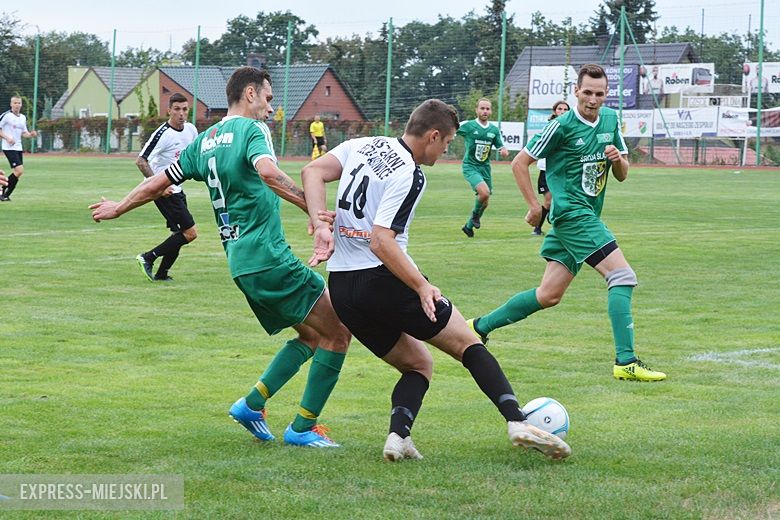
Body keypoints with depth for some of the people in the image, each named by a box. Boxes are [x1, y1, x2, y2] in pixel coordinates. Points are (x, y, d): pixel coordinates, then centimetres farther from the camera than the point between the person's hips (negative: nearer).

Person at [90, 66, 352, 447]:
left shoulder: (205, 141, 17)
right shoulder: (252, 129, -6)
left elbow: (158, 183, 23)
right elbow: (267, 171, -27)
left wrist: (118, 208, 39)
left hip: (241, 263, 9)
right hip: (269, 258, -9)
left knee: (311, 335, 18)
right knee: (337, 332, -3)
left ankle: (252, 404, 9)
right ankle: (303, 428, -3)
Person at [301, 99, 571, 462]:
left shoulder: (363, 146, 10)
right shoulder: (410, 176, -13)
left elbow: (312, 171, -1)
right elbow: (381, 242, -22)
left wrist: (321, 224, -7)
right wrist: (422, 287, -20)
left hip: (341, 288, 7)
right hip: (382, 281, -7)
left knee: (417, 364, 18)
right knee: (467, 344, 4)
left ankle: (398, 437, -8)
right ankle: (517, 422, -11)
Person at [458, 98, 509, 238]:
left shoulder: (494, 130, 5)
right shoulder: (468, 126, -9)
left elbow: (501, 147, 10)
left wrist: (504, 151, -12)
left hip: (485, 167, 5)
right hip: (470, 167, -5)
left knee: (484, 202, 8)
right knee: (484, 192, -27)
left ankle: (469, 225, 32)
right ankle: (475, 215, 4)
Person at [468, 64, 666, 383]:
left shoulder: (611, 120, 10)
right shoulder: (562, 126, -10)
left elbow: (622, 175, 16)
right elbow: (520, 163, -4)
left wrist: (618, 159, -7)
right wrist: (534, 206, -4)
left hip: (588, 216, 8)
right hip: (572, 213, -8)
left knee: (549, 295, 10)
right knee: (623, 276, -17)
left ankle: (479, 327, 23)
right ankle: (626, 362, -19)